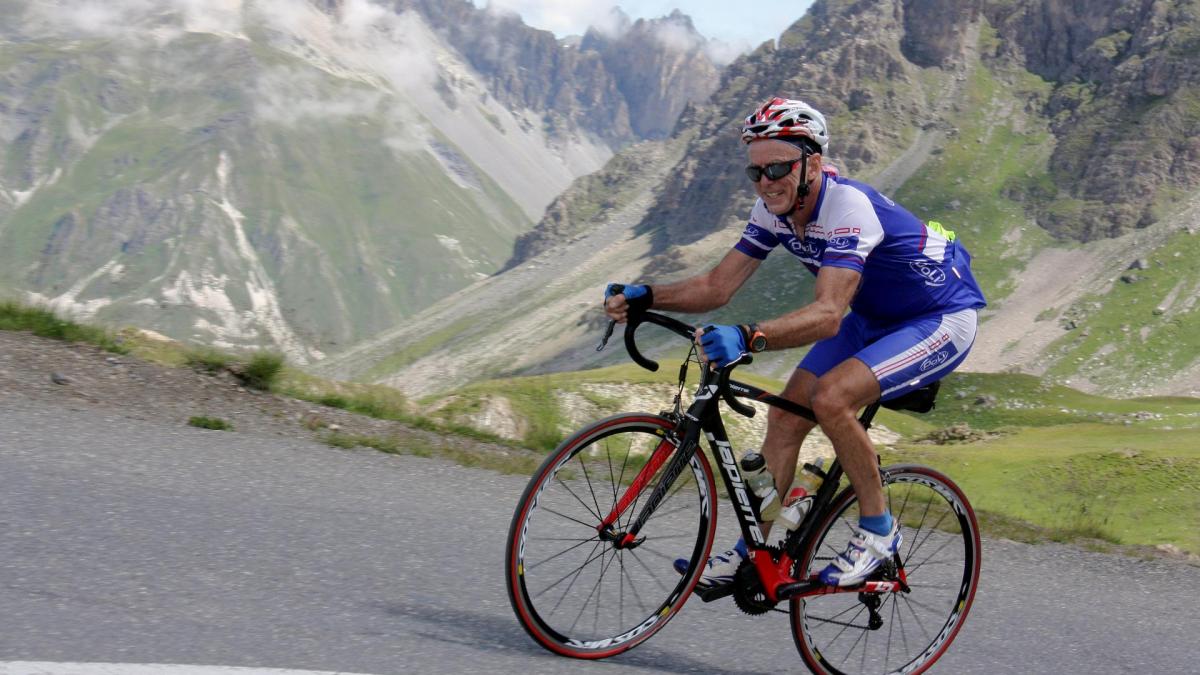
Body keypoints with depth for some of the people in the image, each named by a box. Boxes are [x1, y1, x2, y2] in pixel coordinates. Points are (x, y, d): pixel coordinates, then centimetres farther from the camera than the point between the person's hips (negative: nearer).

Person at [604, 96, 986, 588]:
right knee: (785, 415, -1)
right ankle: (751, 553, 10)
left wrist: (747, 338, -58)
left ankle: (878, 530, -10)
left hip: (942, 319, -8)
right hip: (875, 318, 8)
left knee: (831, 397, -29)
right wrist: (643, 297, -23)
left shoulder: (847, 206, -33)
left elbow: (827, 315, -44)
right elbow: (718, 286, -7)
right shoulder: (774, 209, -8)